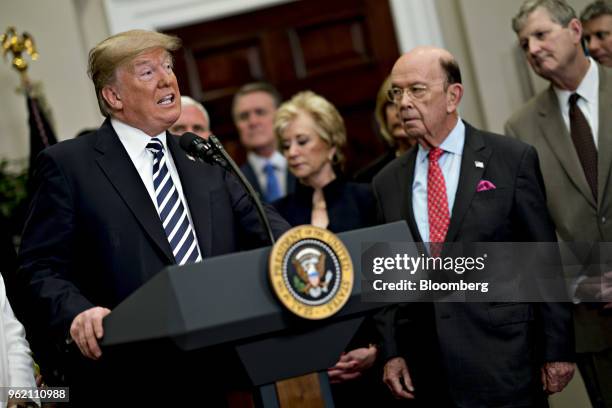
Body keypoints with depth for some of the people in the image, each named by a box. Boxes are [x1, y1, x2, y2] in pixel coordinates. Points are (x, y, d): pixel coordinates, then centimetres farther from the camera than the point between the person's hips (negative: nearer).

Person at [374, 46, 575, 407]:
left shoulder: (513, 159, -2)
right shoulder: (388, 182, 10)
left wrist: (557, 350, -3)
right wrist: (392, 352, 3)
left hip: (503, 360, -3)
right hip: (428, 367, 3)